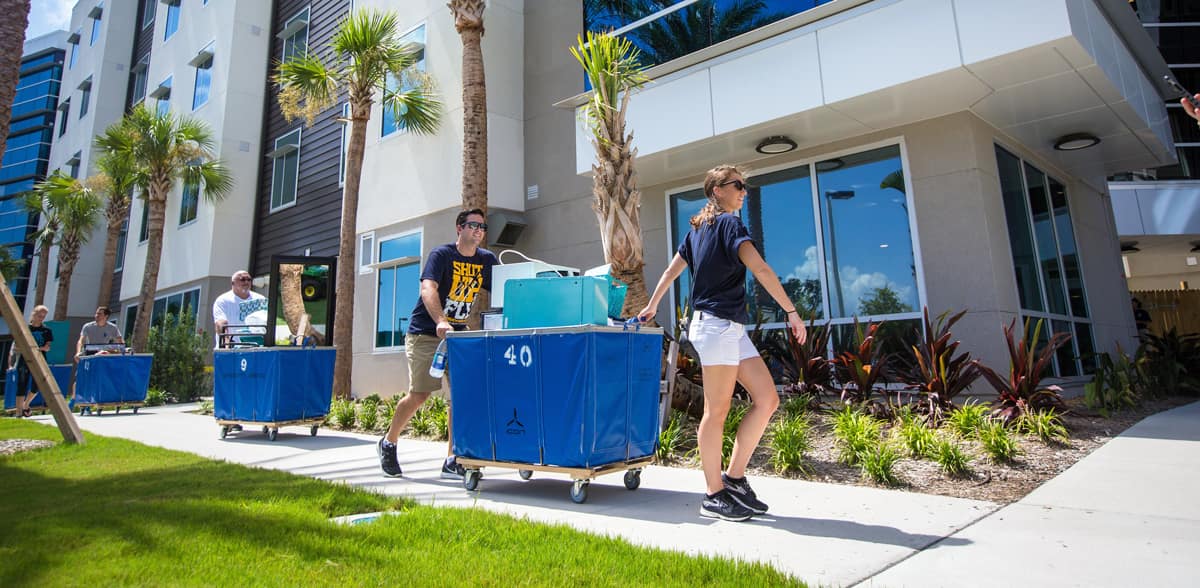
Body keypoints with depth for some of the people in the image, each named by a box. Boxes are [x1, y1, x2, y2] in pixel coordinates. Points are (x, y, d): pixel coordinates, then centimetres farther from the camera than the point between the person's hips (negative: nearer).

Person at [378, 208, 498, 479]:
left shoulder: (488, 260, 4)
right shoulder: (441, 255, -10)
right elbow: (428, 289, -26)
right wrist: (441, 322, -42)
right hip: (426, 333, -4)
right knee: (419, 395, -4)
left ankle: (452, 462, 4)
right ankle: (388, 443, 22)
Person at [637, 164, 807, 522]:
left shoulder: (698, 228, 20)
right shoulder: (729, 223, -6)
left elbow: (671, 270, 26)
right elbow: (760, 269, -17)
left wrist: (652, 306, 35)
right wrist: (792, 311, -15)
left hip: (731, 328, 9)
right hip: (718, 324, -9)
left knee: (767, 399, 5)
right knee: (717, 411, -3)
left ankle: (734, 477, 12)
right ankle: (713, 496, 6)